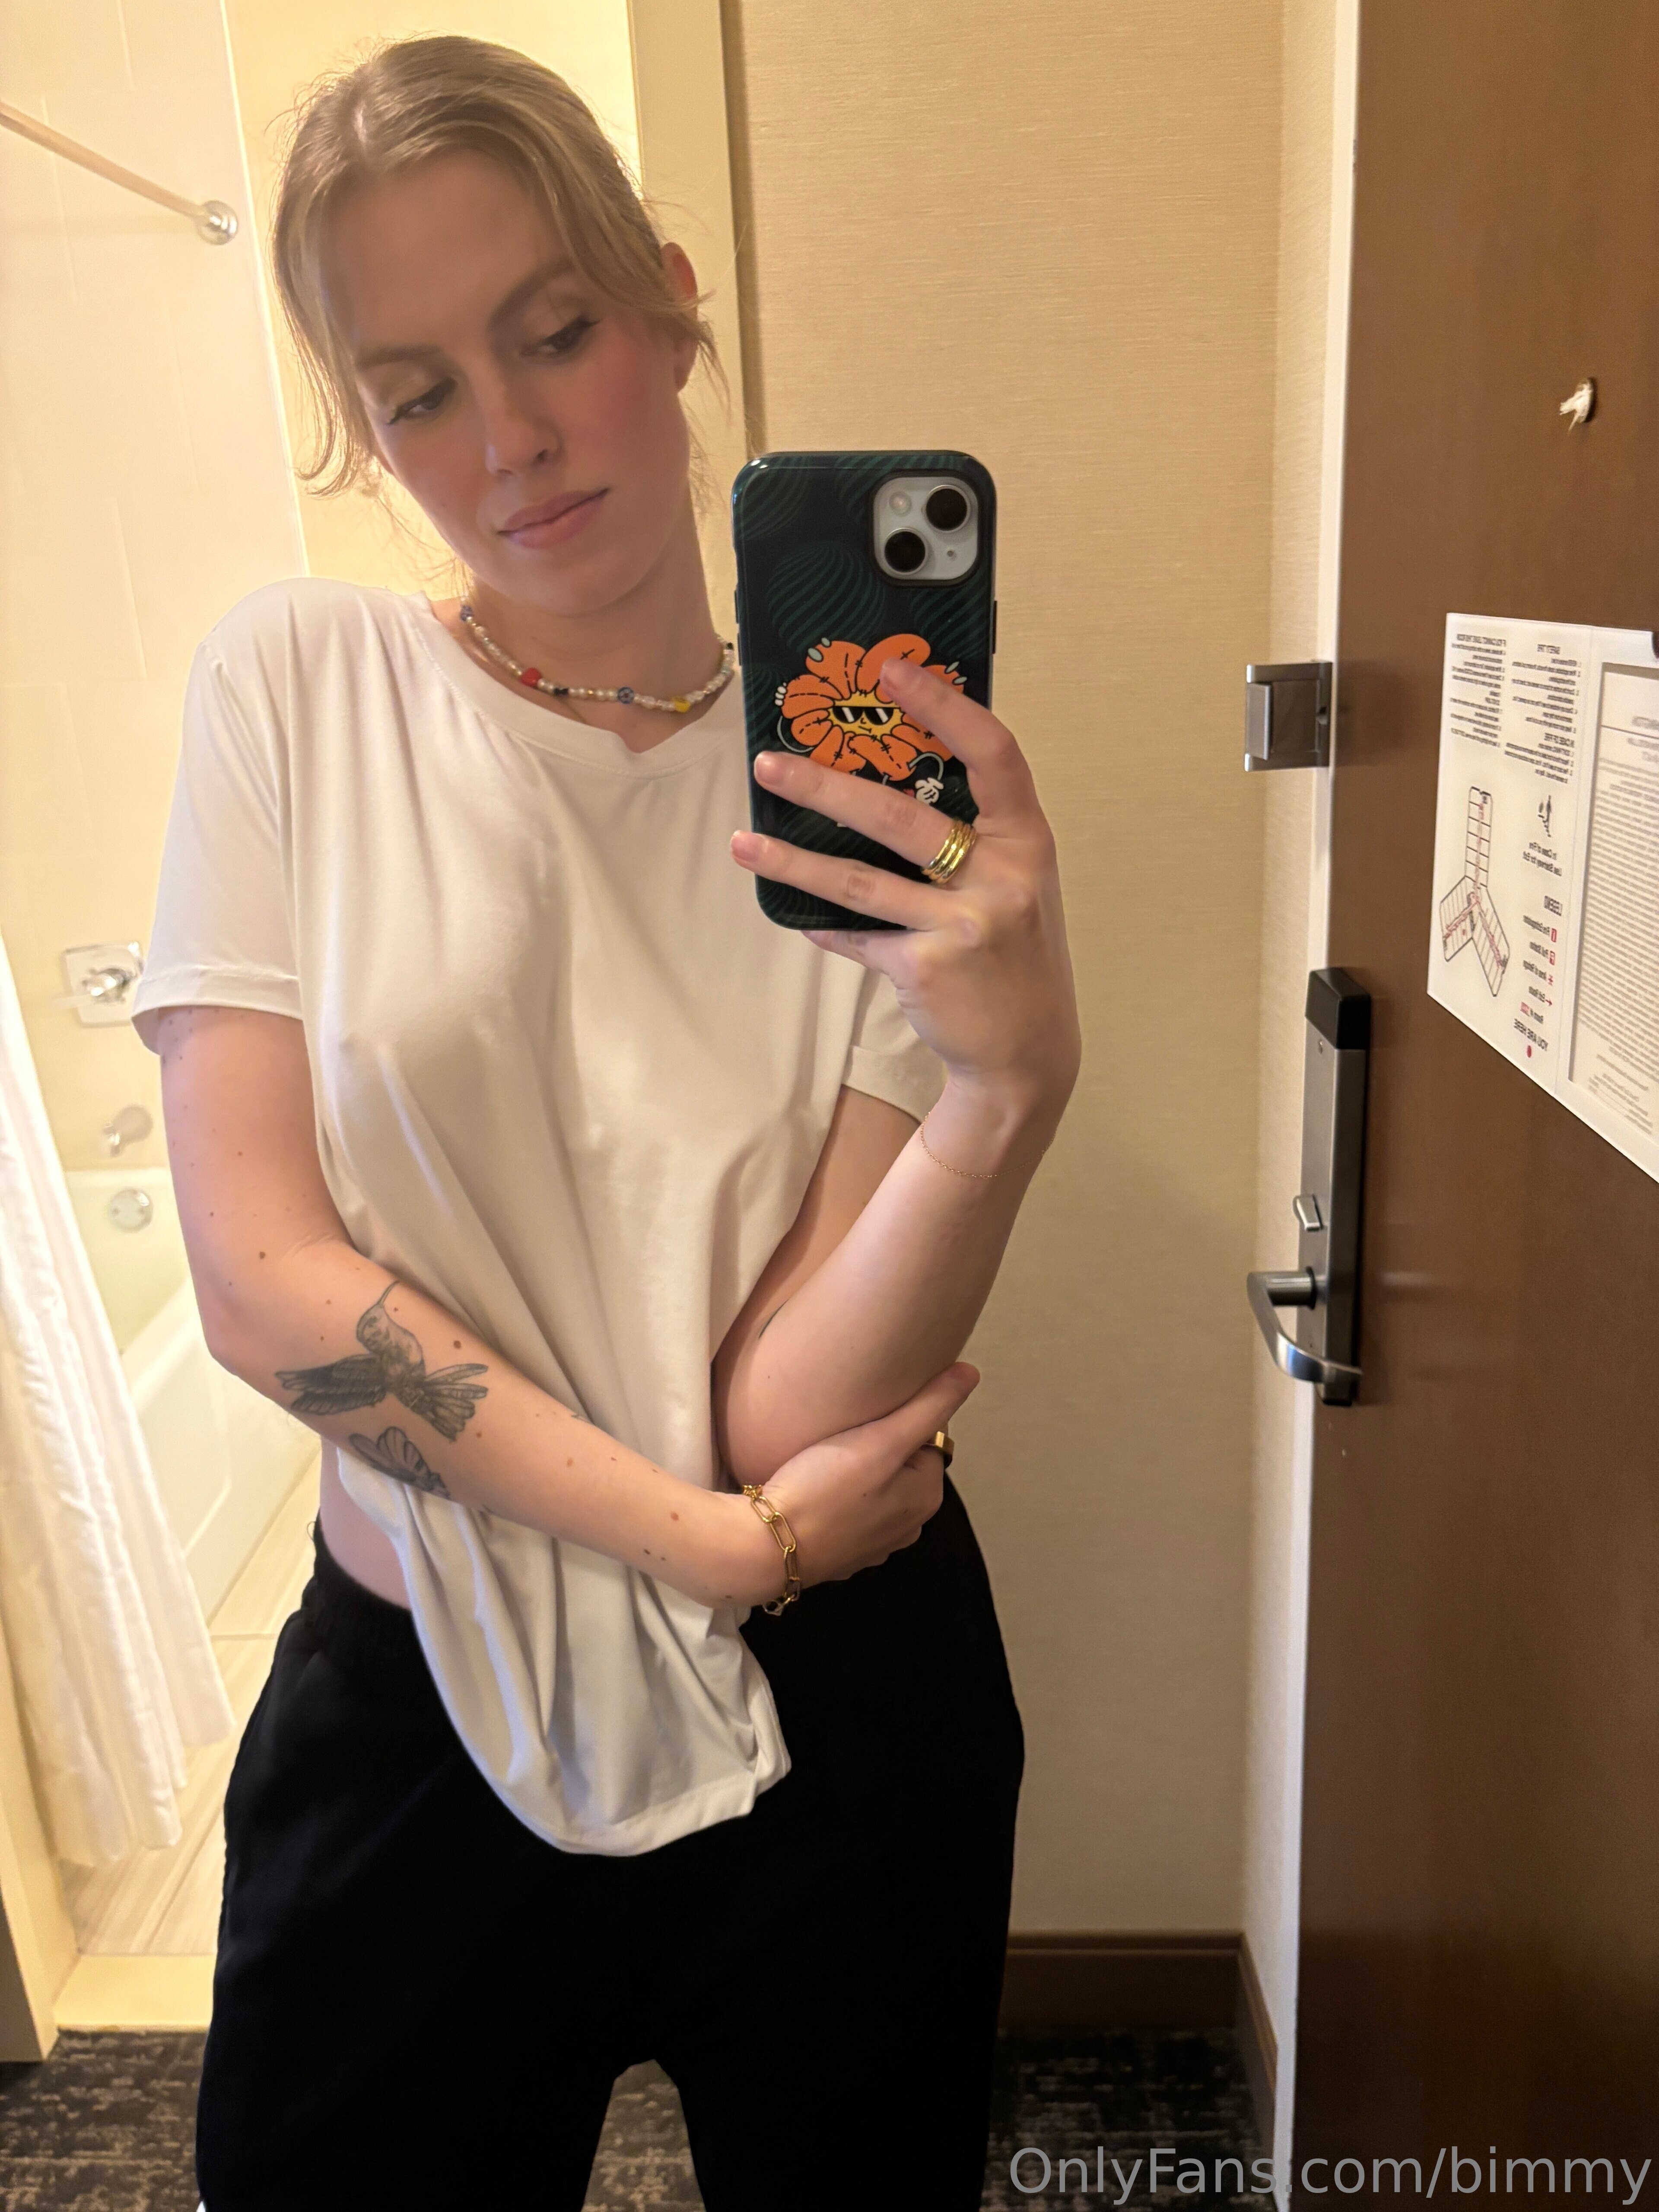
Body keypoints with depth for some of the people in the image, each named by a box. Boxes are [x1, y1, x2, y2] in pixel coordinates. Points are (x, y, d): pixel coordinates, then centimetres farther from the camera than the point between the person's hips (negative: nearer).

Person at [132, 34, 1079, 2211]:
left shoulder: (880, 805, -9)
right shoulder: (299, 685, -7)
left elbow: (793, 1416, -16)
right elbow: (260, 1271, -14)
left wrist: (1016, 1074, -32)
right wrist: (706, 1534, -15)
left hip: (837, 1721, 1)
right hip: (417, 1704, 0)